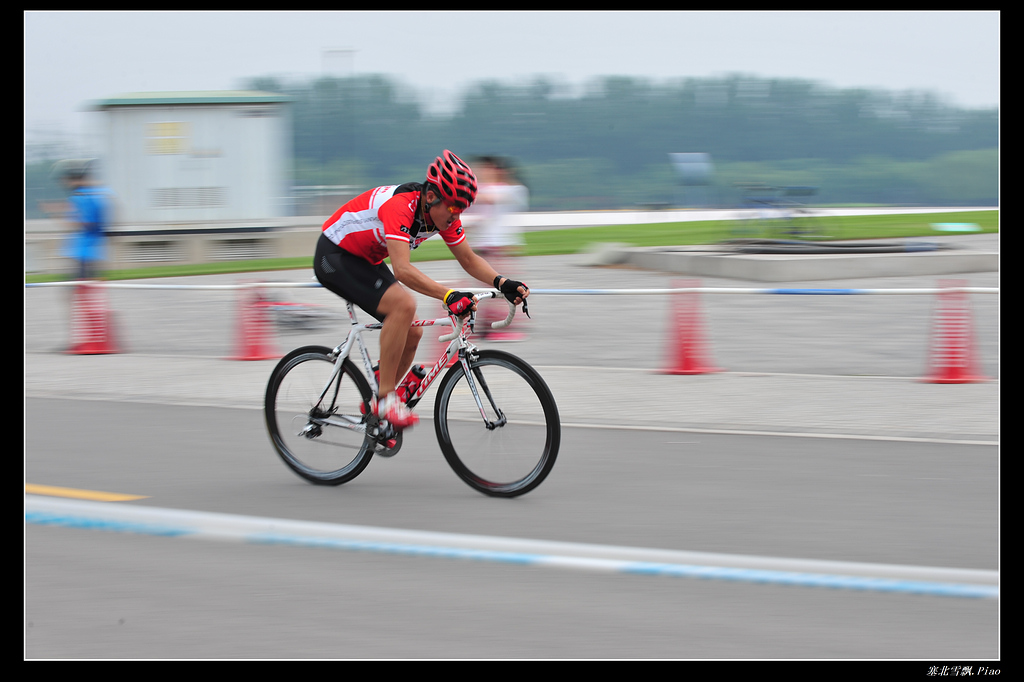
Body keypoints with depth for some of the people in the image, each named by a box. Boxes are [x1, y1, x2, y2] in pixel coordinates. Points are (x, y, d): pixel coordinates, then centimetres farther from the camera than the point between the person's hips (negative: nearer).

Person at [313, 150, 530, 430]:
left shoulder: (443, 211, -9)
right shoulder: (400, 205, -34)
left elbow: (469, 259, 1)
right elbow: (402, 270, -43)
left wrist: (502, 282, -17)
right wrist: (449, 296, -52)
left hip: (366, 260, 9)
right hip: (334, 256, -9)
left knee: (412, 333, 0)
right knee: (403, 304, -28)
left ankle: (373, 406, 16)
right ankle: (385, 396, -20)